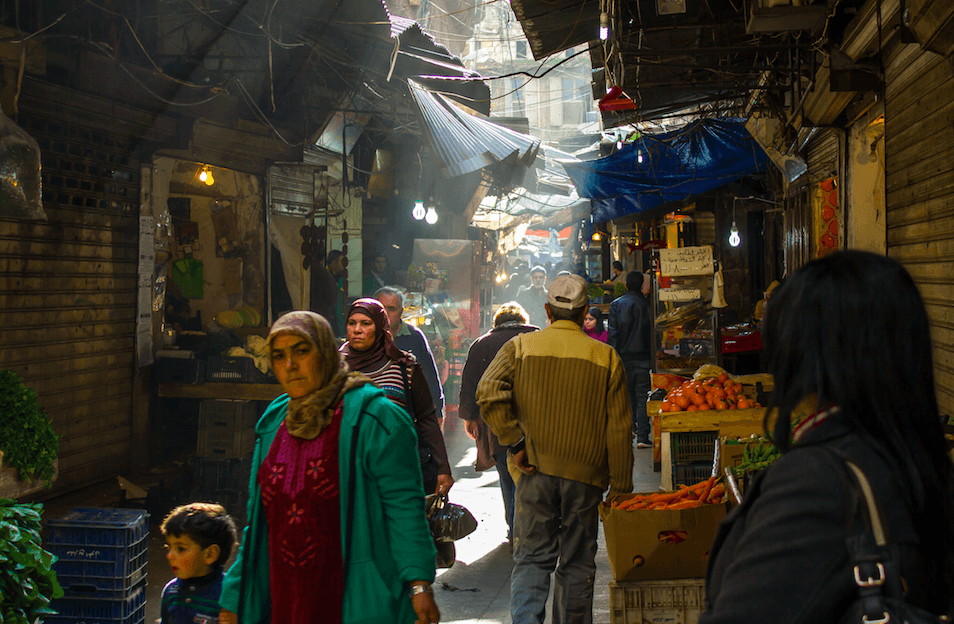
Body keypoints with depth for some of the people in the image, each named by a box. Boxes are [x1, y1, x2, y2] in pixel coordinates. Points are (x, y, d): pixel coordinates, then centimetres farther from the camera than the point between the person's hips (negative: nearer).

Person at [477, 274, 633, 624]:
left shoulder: (520, 347, 2)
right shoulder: (606, 357, 2)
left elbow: (489, 394, -14)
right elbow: (618, 429, 0)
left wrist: (514, 443, -8)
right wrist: (621, 487, 5)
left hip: (535, 471, 0)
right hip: (585, 475, 0)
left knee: (531, 559, 6)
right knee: (577, 563, 12)